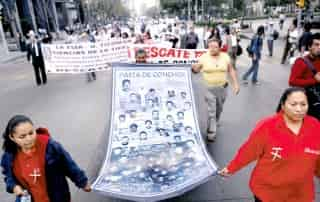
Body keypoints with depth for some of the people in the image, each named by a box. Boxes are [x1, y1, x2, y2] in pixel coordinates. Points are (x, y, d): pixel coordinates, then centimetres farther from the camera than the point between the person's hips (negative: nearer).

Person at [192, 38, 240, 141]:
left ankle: (213, 124, 46)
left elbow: (231, 70, 8)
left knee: (219, 109, 20)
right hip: (209, 88, -3)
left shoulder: (225, 57, 0)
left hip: (222, 88, 4)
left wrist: (235, 84, 4)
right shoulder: (204, 57, -7)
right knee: (211, 111, -6)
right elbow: (196, 70, -2)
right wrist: (194, 67, -26)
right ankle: (211, 132, 5)